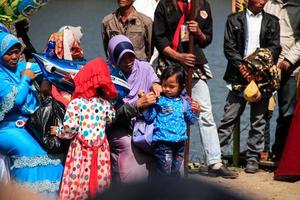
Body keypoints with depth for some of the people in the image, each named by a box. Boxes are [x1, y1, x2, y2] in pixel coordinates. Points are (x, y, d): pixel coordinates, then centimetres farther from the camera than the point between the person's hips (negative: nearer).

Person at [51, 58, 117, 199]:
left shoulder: (76, 103, -12)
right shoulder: (105, 103, 2)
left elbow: (70, 128, -15)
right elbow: (111, 120, 19)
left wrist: (58, 132, 4)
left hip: (81, 148, -4)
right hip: (100, 148, 4)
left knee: (78, 181, 2)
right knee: (99, 179, 11)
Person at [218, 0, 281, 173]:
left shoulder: (272, 22, 12)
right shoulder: (234, 20, 9)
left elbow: (275, 48, 3)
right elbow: (229, 47, 1)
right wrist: (242, 67, -12)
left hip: (262, 76, 1)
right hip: (239, 77, -1)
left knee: (259, 120, 3)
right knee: (229, 118, -4)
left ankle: (253, 158, 9)